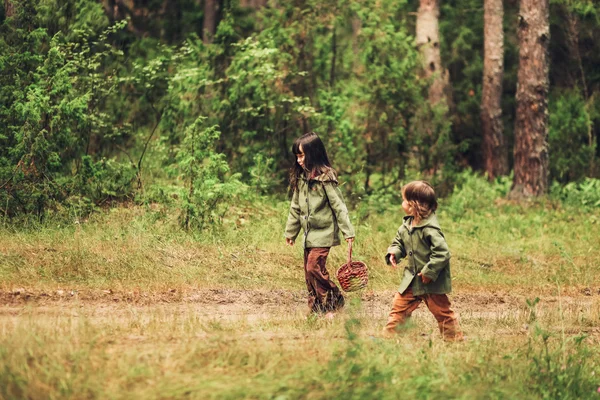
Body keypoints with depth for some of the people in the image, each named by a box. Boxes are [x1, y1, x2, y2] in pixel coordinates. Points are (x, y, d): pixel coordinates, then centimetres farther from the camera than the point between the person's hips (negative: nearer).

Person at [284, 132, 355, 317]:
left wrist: (348, 231, -15)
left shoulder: (325, 177, -13)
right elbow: (295, 208, 16)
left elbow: (338, 205, -13)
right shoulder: (300, 177, 8)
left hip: (324, 233, -8)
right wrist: (290, 231, 19)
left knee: (314, 267, -16)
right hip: (309, 233, 8)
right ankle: (315, 309, 13)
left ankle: (335, 302, 0)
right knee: (309, 272, 7)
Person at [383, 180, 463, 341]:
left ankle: (454, 338, 17)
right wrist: (394, 253, -4)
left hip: (432, 281, -8)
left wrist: (429, 272, -26)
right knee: (399, 305, 8)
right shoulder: (407, 224, 2)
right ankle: (389, 333, 16)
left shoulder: (430, 229, -25)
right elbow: (399, 241, 18)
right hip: (412, 279, 8)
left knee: (442, 311, 4)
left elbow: (442, 253, -28)